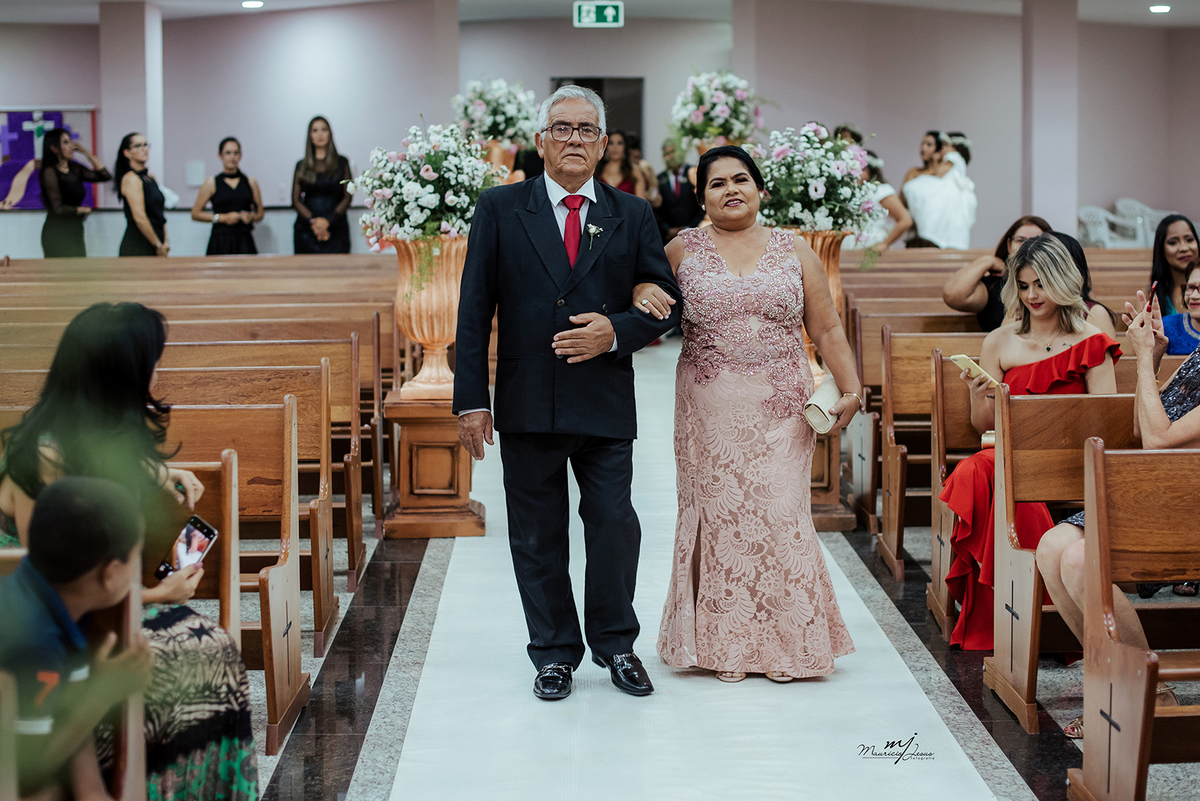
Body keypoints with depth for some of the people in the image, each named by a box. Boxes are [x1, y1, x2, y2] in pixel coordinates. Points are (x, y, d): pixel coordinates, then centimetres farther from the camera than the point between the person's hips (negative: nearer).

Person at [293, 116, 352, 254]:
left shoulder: (342, 163, 9)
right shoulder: (302, 166, 12)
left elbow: (347, 197, 3)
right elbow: (296, 200, 7)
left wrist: (328, 221, -10)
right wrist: (313, 221, -10)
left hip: (335, 229, -1)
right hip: (306, 231, 1)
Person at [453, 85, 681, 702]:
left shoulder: (632, 217, 7)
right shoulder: (500, 210, 3)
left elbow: (667, 303, 8)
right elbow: (474, 310, 1)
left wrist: (616, 332, -12)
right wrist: (471, 400, -5)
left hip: (606, 403, 0)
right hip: (527, 406, 0)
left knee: (614, 525, 1)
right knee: (537, 535, 7)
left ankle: (615, 644, 22)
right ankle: (554, 652, 22)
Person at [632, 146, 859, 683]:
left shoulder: (793, 250, 8)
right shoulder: (684, 249, 6)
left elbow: (827, 329, 8)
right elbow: (643, 284, 14)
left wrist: (851, 390, -1)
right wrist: (641, 293, -10)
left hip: (780, 411, 0)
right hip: (710, 411, 0)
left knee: (780, 513, -3)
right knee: (717, 513, 0)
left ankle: (786, 643, 10)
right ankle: (723, 644, 12)